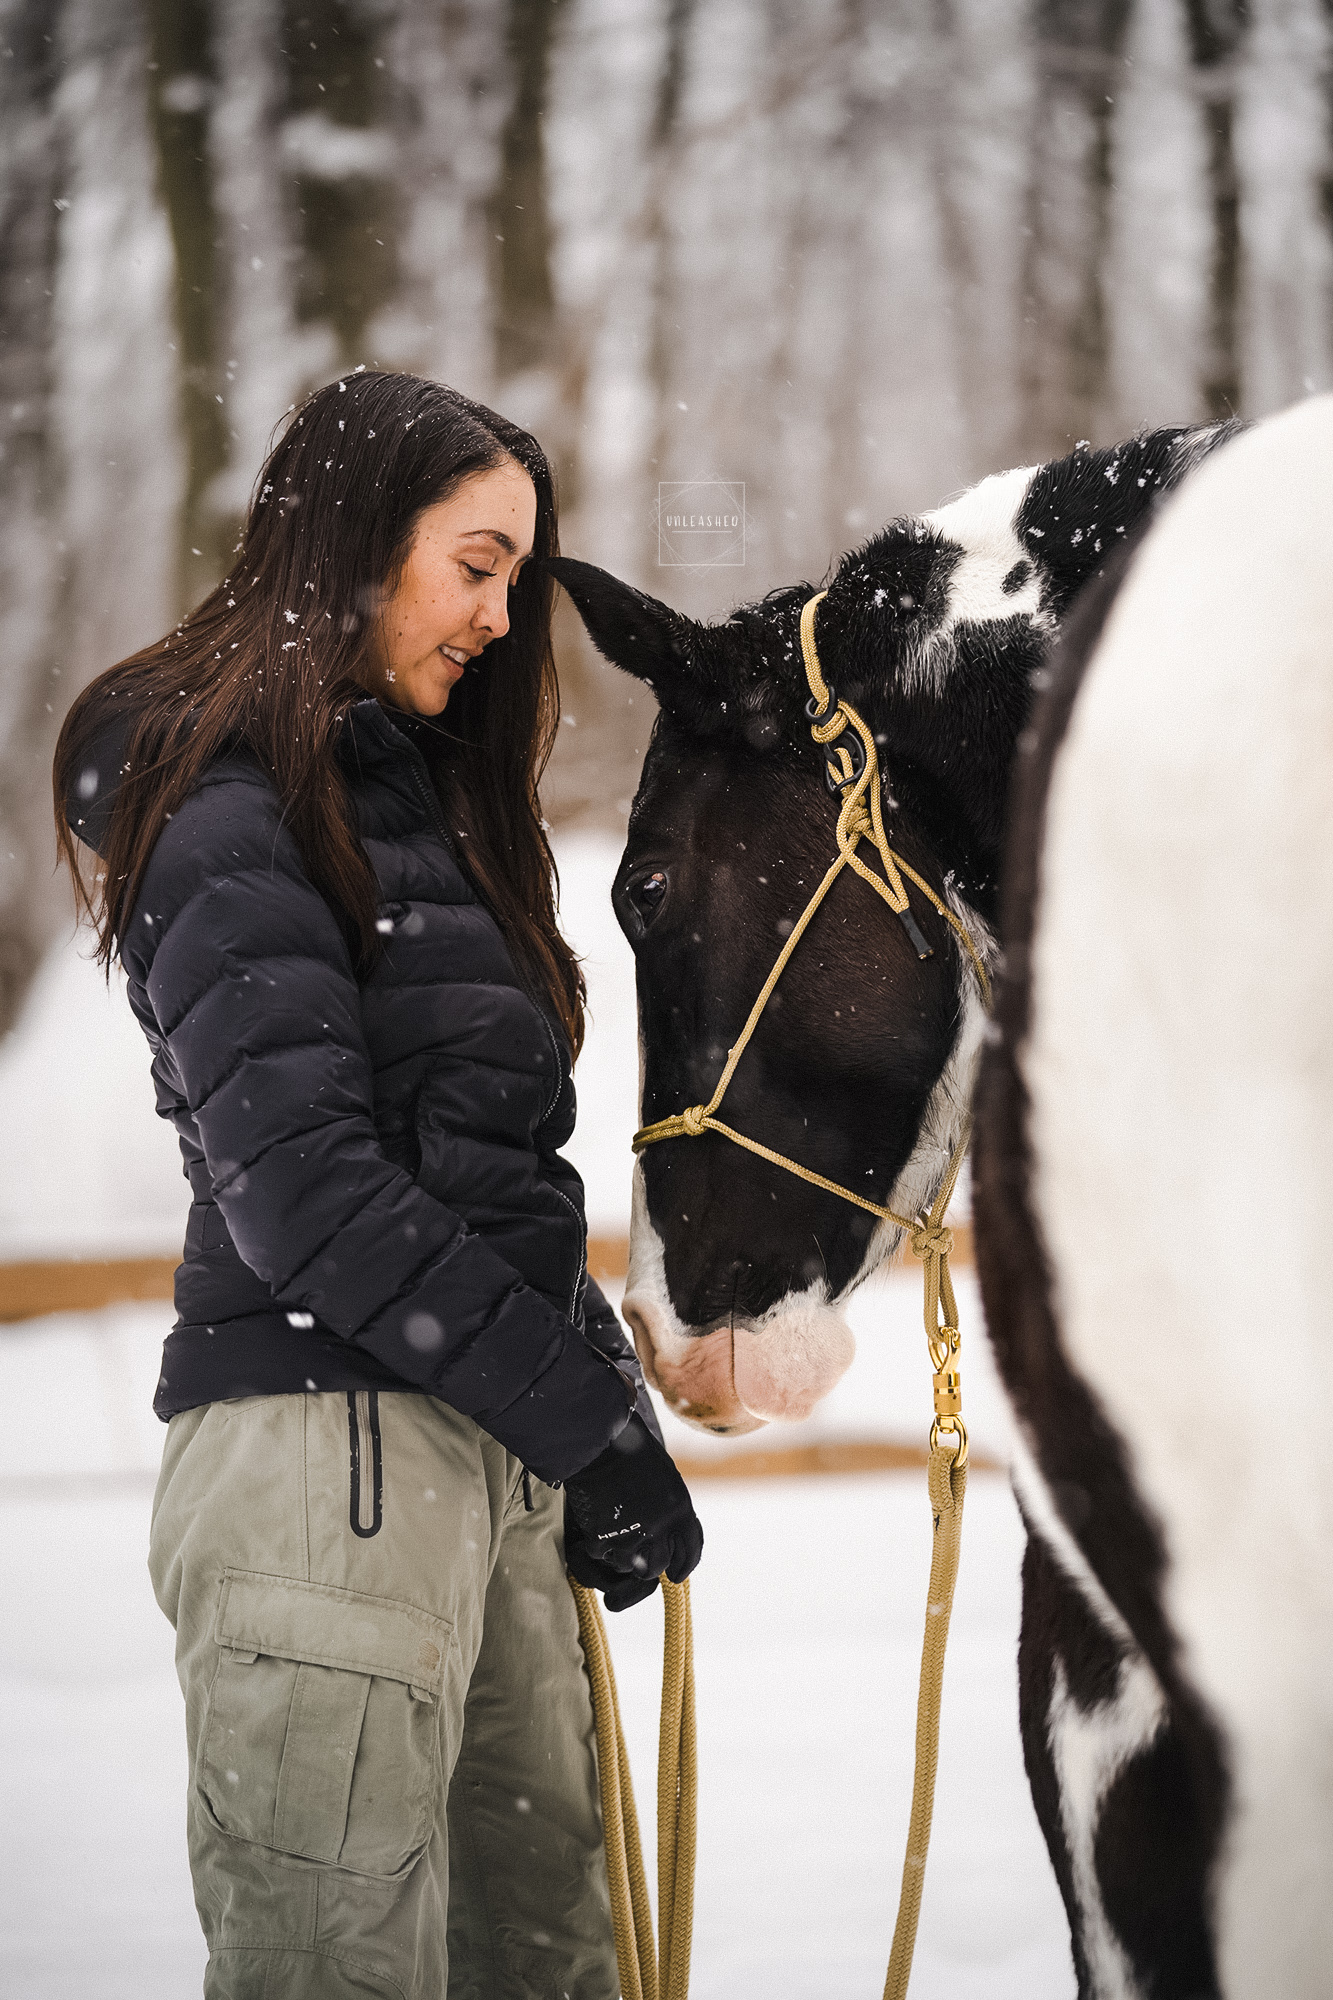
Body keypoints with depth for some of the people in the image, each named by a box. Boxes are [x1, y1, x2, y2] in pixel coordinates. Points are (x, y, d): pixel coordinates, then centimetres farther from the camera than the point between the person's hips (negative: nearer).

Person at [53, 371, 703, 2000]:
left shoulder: (414, 788, 21)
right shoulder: (231, 812, -8)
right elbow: (301, 1190, -16)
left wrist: (596, 1396, 9)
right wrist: (586, 1410, -14)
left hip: (487, 1459, 9)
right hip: (329, 1450, -9)